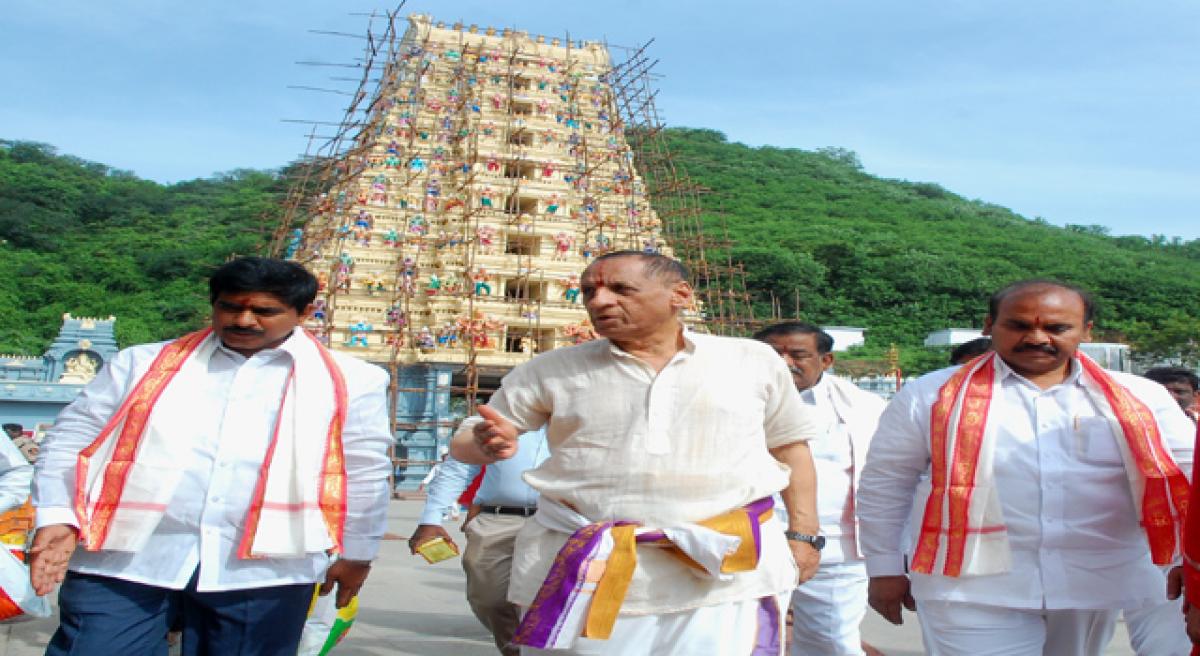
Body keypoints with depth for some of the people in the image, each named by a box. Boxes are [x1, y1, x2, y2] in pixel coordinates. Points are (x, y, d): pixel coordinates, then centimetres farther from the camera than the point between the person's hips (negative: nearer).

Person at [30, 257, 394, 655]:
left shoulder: (348, 381, 3)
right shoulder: (144, 362, 9)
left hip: (261, 569, -1)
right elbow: (73, 438, 9)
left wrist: (355, 552, 8)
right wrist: (58, 516, -4)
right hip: (125, 558, 1)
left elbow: (363, 473, 7)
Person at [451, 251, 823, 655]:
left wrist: (803, 534, 6)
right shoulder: (552, 369, 3)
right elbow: (462, 442, 7)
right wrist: (486, 444, -15)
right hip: (581, 570, 1)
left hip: (726, 568, 0)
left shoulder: (753, 361, 4)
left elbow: (790, 448, 13)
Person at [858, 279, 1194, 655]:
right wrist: (884, 569, 5)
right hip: (973, 589, -3)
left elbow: (1187, 477, 9)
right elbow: (883, 485, 4)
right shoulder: (931, 396, 0)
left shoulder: (1139, 397, 5)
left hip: (1100, 587, 3)